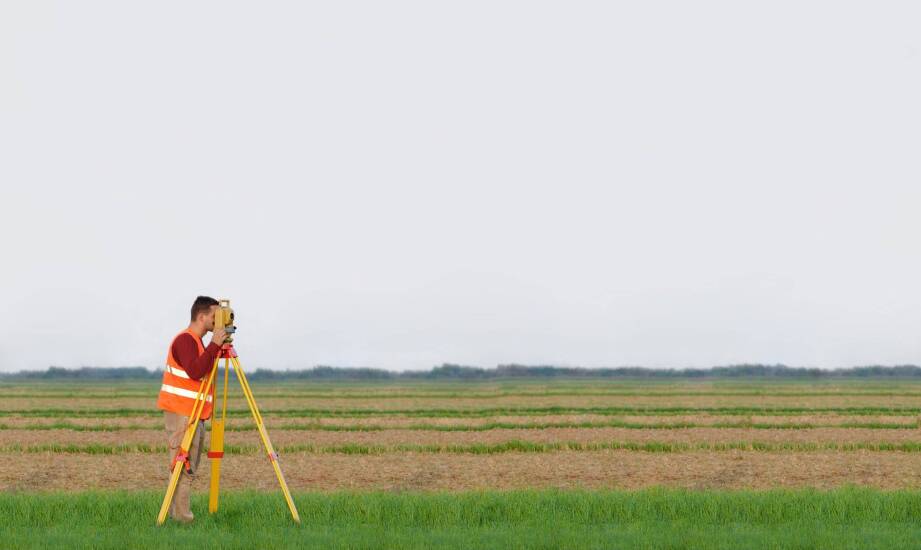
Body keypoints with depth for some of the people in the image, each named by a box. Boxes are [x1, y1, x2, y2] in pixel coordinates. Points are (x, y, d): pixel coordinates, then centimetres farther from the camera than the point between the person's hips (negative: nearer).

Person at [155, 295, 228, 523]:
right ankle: (181, 516, -11)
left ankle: (177, 513, 13)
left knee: (189, 468, 10)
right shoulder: (185, 340, -13)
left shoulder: (196, 341, 18)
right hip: (181, 413, -10)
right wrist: (214, 346, -23)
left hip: (194, 414, 10)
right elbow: (195, 371, -27)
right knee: (184, 468, -11)